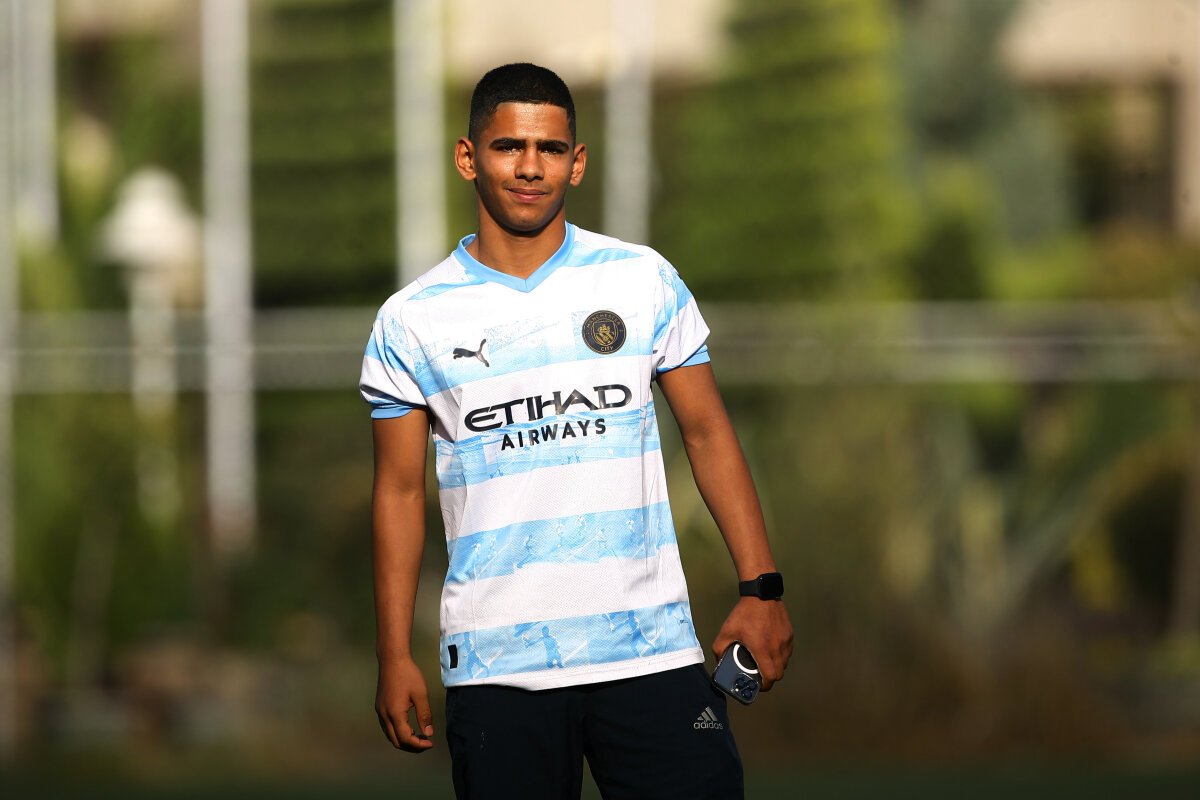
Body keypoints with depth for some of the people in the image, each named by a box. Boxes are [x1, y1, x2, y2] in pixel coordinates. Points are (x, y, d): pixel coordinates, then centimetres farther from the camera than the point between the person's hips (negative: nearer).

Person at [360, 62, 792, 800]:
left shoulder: (644, 281, 5)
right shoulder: (412, 322, 4)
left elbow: (708, 434, 9)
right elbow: (401, 490, 7)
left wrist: (761, 587, 1)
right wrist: (395, 656, 3)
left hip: (653, 654, 0)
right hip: (497, 670, 0)